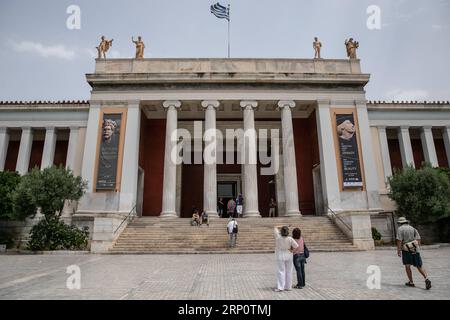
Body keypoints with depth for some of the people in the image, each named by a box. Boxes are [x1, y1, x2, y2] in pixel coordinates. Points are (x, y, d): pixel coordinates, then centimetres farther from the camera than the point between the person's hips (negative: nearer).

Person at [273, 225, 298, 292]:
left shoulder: (278, 237, -13)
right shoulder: (290, 239, -14)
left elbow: (275, 228, 2)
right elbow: (296, 246, -12)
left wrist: (282, 227, 2)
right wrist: (291, 249, 3)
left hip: (280, 257, -1)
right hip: (289, 256, 1)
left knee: (281, 271, 2)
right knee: (288, 271, 11)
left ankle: (280, 287, -1)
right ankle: (288, 286, 18)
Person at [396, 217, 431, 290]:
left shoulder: (400, 229, -4)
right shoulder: (413, 228, 11)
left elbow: (399, 240, -12)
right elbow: (418, 239, 6)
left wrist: (398, 251, -10)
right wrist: (417, 248, 15)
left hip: (406, 249, -4)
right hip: (415, 249, 4)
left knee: (407, 266, 7)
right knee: (419, 266, 8)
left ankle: (411, 282, 11)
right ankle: (426, 279, -12)